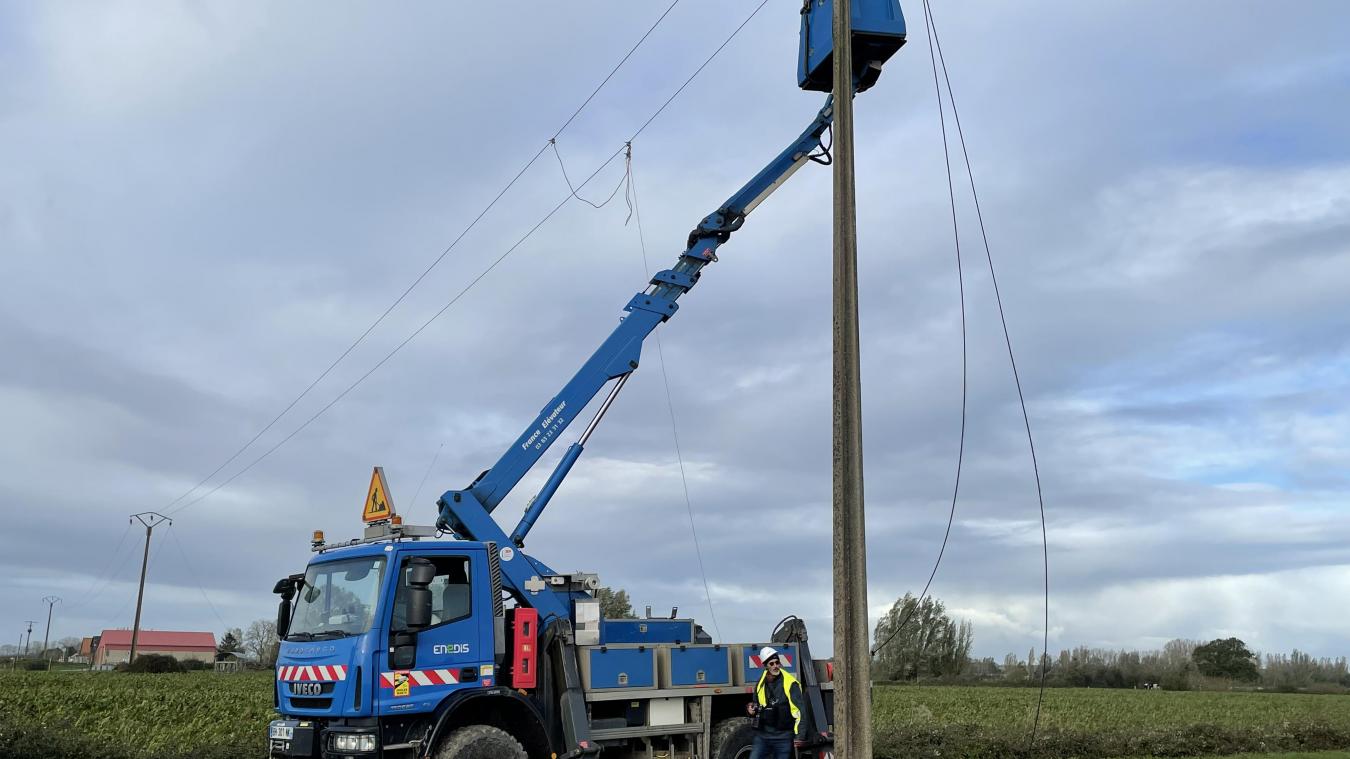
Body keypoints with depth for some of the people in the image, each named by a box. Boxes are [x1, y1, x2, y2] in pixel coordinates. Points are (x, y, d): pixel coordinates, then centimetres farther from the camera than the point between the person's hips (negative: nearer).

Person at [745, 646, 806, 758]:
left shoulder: (790, 683, -9)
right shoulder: (760, 685, 10)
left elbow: (799, 710, -13)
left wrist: (799, 735, -19)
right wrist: (751, 709, 3)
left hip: (783, 737, -4)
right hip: (762, 735, 5)